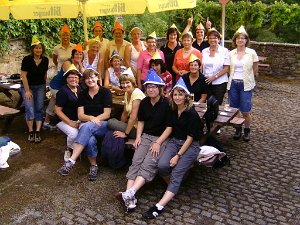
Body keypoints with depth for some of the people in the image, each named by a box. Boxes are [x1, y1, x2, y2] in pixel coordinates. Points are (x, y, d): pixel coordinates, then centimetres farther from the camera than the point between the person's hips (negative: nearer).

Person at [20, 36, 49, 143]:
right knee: (30, 108, -13)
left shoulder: (45, 60, -3)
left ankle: (37, 132, -1)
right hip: (27, 86, -3)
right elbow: (23, 76, -14)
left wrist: (44, 86, 12)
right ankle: (30, 132, -4)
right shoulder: (27, 59, -14)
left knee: (39, 109, -2)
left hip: (40, 87, 4)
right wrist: (27, 91, -15)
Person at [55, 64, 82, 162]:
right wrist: (70, 123, -19)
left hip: (78, 119, 6)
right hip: (64, 120, -5)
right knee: (74, 133, -32)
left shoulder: (80, 89, 8)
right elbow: (58, 110, -12)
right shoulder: (63, 91, -11)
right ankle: (69, 150, 0)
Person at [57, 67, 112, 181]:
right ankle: (93, 166, -14)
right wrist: (91, 118, -18)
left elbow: (107, 114, -4)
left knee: (87, 127, -38)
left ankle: (71, 161, -42)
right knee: (90, 140, -36)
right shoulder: (82, 94, 11)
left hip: (103, 125, -2)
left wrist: (94, 120, -17)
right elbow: (80, 115, 4)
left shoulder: (105, 92, 1)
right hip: (86, 125, 2)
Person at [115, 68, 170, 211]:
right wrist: (138, 137, 5)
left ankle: (129, 194, -39)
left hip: (162, 138, -4)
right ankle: (130, 198, -32)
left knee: (148, 164, -25)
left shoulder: (166, 104, -7)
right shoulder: (144, 102, 10)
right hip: (146, 136, 5)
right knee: (136, 161, -19)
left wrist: (158, 143, -15)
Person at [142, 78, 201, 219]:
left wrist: (178, 156, -18)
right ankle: (172, 187, 7)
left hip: (190, 145, -5)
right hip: (174, 141, 5)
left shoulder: (192, 113, -13)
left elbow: (190, 138, -14)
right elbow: (169, 128, 10)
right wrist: (158, 142, -4)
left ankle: (159, 206, -31)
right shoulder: (173, 110, 7)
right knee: (162, 165, -22)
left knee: (176, 174, -21)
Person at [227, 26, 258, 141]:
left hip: (245, 85, -3)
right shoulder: (231, 53, 6)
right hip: (233, 84, 3)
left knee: (245, 111, -4)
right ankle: (237, 130, 25)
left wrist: (247, 78, 10)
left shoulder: (251, 53, -1)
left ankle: (247, 130, 19)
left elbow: (255, 70, 5)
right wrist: (233, 79, 6)